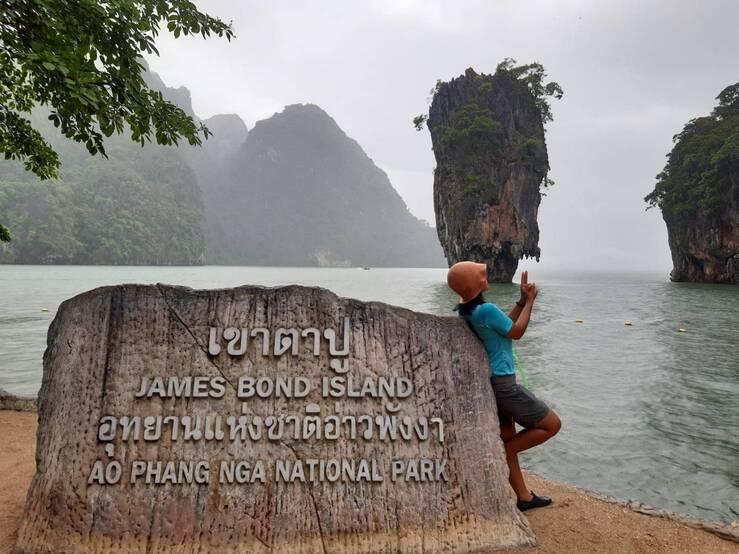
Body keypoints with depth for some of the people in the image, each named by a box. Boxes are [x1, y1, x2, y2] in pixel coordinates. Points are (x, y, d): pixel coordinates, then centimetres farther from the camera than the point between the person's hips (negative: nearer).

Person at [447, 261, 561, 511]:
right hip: (503, 384, -9)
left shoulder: (465, 312, 3)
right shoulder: (486, 309, -25)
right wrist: (530, 301, 2)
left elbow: (504, 325, 13)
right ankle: (500, 454, 5)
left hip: (490, 384, 9)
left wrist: (522, 300, 9)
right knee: (552, 424, 7)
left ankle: (524, 497, 30)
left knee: (508, 440, 18)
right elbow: (516, 331, -9)